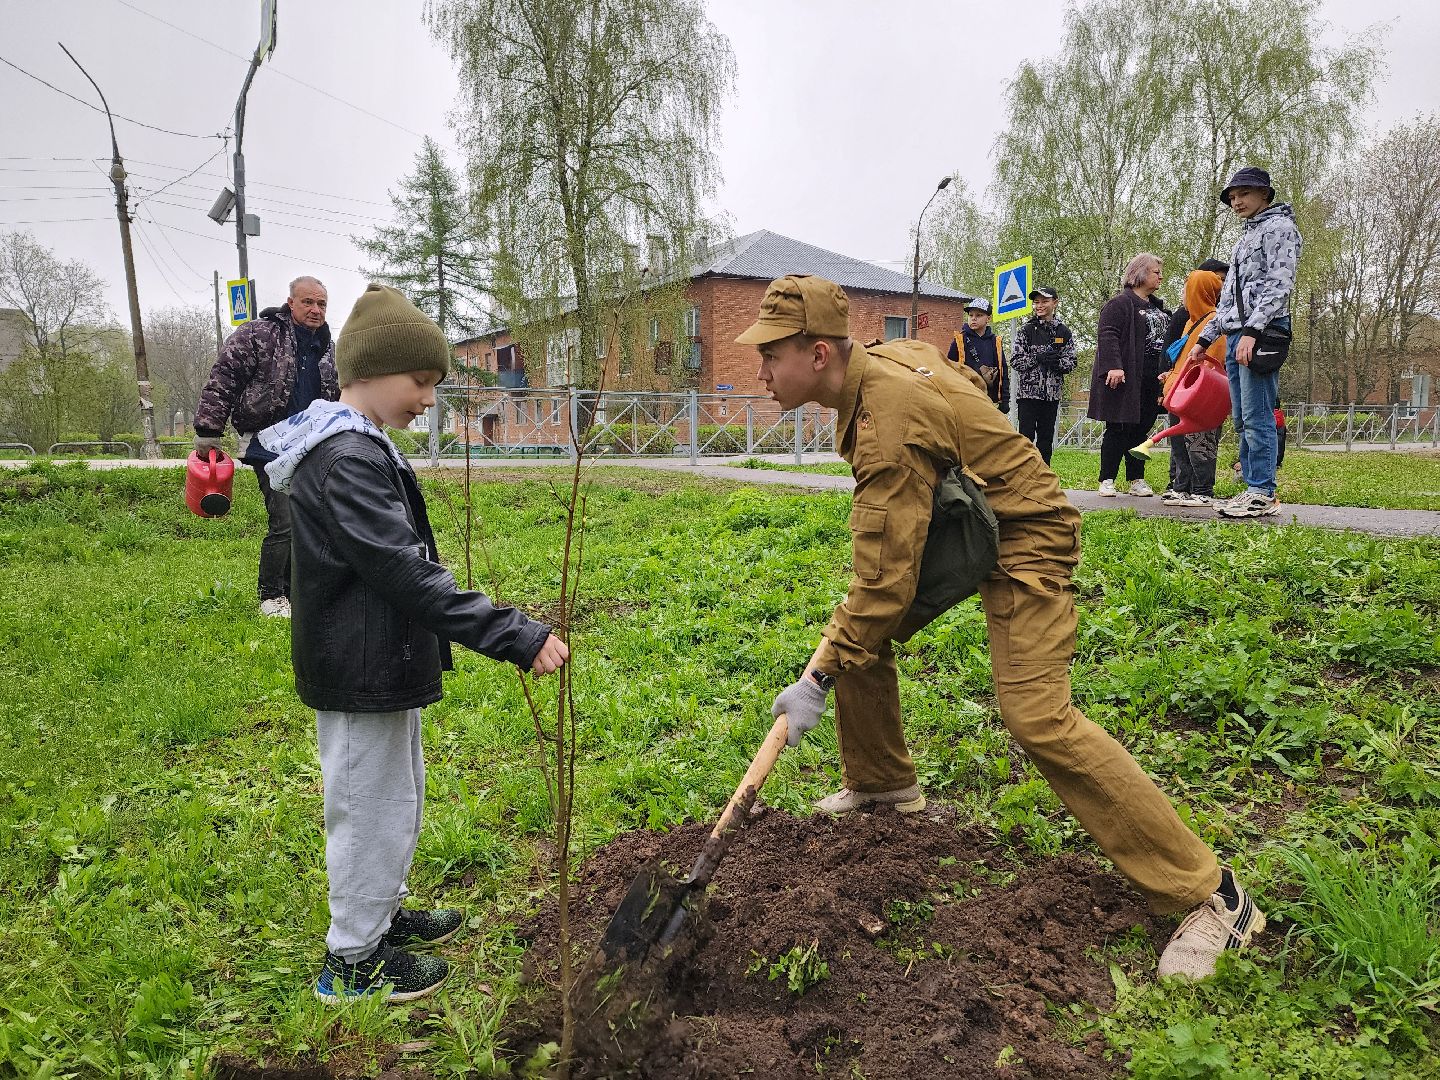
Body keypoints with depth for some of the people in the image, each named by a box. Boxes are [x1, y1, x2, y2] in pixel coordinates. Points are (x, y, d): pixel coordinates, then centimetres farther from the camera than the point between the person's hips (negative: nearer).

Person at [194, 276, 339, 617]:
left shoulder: (325, 348, 13)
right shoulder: (258, 335, -7)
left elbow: (333, 398, 25)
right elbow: (221, 381, -9)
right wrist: (208, 434, -11)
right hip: (270, 446, -7)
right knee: (283, 522, -12)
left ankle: (293, 592, 24)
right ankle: (271, 598, 5)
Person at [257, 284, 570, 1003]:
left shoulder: (356, 449, 10)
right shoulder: (347, 462, -24)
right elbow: (407, 574, -31)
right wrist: (516, 637, -33)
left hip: (381, 664, 10)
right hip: (361, 674, -10)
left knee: (398, 797, 23)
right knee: (372, 809, 6)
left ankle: (381, 914, 42)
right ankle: (353, 959, 24)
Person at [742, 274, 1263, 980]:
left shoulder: (889, 419, -30)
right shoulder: (882, 357, -1)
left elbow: (886, 579, -30)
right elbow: (966, 383, 19)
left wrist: (818, 679, -22)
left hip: (1022, 539, -10)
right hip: (959, 522, 10)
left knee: (1036, 717, -21)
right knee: (858, 635, 7)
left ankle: (1208, 895, -9)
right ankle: (881, 784, 28)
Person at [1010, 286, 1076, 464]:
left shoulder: (1064, 332, 8)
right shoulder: (1026, 329, 1)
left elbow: (1071, 362, 5)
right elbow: (1016, 362, -4)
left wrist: (1057, 362, -16)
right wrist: (1037, 358, -19)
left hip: (1052, 393, 3)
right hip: (1028, 391, -3)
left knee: (1046, 436, 8)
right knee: (1026, 435, -7)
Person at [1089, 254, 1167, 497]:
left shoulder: (1158, 308, 23)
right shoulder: (1120, 303, -5)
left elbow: (1167, 338, 29)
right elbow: (1108, 336, -16)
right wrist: (1113, 366, -28)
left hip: (1151, 382, 8)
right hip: (1124, 379, -8)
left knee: (1140, 430, 8)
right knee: (1118, 430, -6)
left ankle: (1137, 481, 13)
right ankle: (1107, 481, -1)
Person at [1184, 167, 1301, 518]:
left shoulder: (1279, 227, 1)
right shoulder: (1246, 237, 28)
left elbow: (1279, 284, -12)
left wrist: (1252, 330, -23)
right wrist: (1204, 338, 23)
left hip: (1261, 332, -9)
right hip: (1235, 335, 9)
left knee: (1257, 416, -13)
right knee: (1242, 419, 7)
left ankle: (1263, 494, -12)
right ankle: (1251, 488, 10)